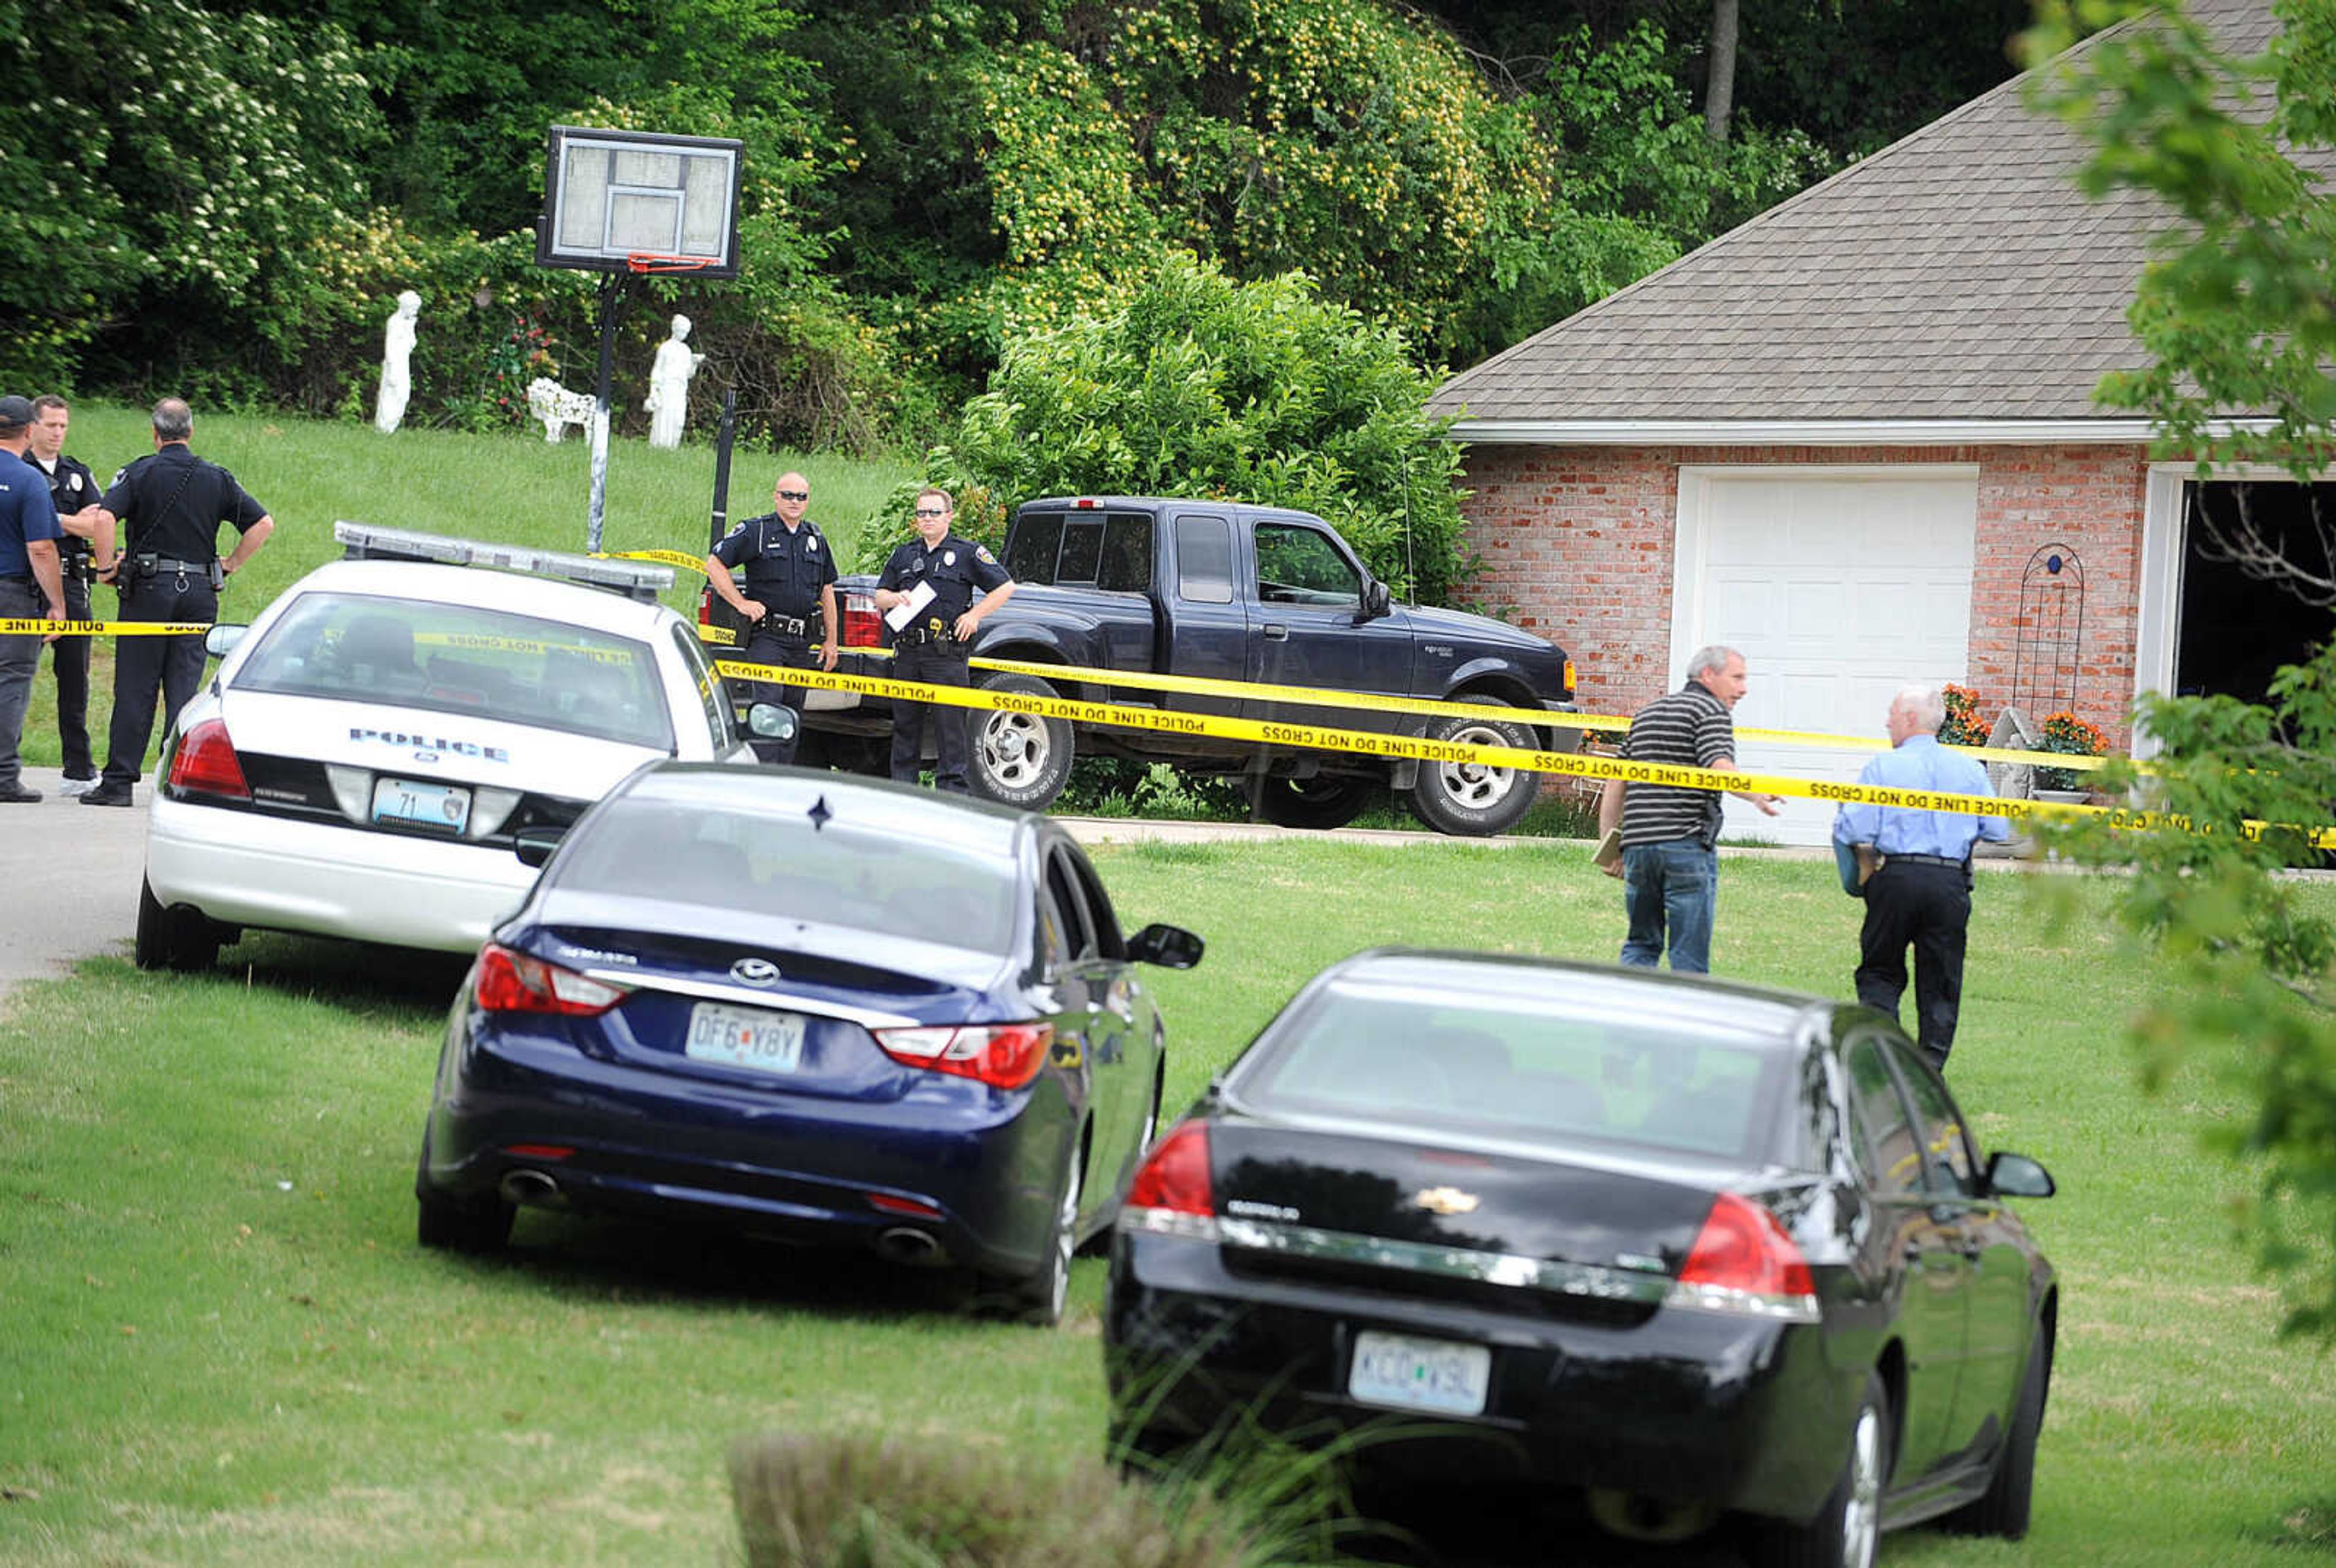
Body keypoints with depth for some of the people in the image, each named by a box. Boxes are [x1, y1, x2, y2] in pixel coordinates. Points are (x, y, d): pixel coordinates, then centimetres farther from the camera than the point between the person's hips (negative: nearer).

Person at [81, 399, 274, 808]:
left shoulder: (139, 474, -2)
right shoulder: (217, 479, 8)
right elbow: (263, 523, 6)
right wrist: (230, 565, 11)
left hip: (148, 589, -3)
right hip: (199, 591, 3)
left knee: (134, 689, 0)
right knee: (184, 688, 4)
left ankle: (119, 782, 1)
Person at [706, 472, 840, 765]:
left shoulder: (816, 540, 16)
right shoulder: (755, 532, -1)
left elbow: (827, 592, 21)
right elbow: (714, 565, -1)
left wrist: (831, 641, 17)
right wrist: (741, 603, -9)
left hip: (801, 641, 6)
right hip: (766, 634, -6)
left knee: (792, 714, 8)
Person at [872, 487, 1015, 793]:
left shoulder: (967, 553, 3)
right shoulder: (904, 555, 18)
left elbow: (1005, 587, 3)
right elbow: (879, 597, 21)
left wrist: (975, 615, -5)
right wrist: (894, 599, -2)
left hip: (946, 652, -5)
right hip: (907, 653, 5)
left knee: (949, 721, -7)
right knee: (905, 722, 7)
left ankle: (952, 788, -6)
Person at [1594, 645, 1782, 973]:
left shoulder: (1647, 713, 22)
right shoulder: (1711, 711, -1)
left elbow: (1616, 783, 21)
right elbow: (1719, 768, -19)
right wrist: (1756, 795, -24)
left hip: (1637, 843, 7)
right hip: (1687, 842, -6)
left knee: (1641, 944, 14)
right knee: (1689, 952, -3)